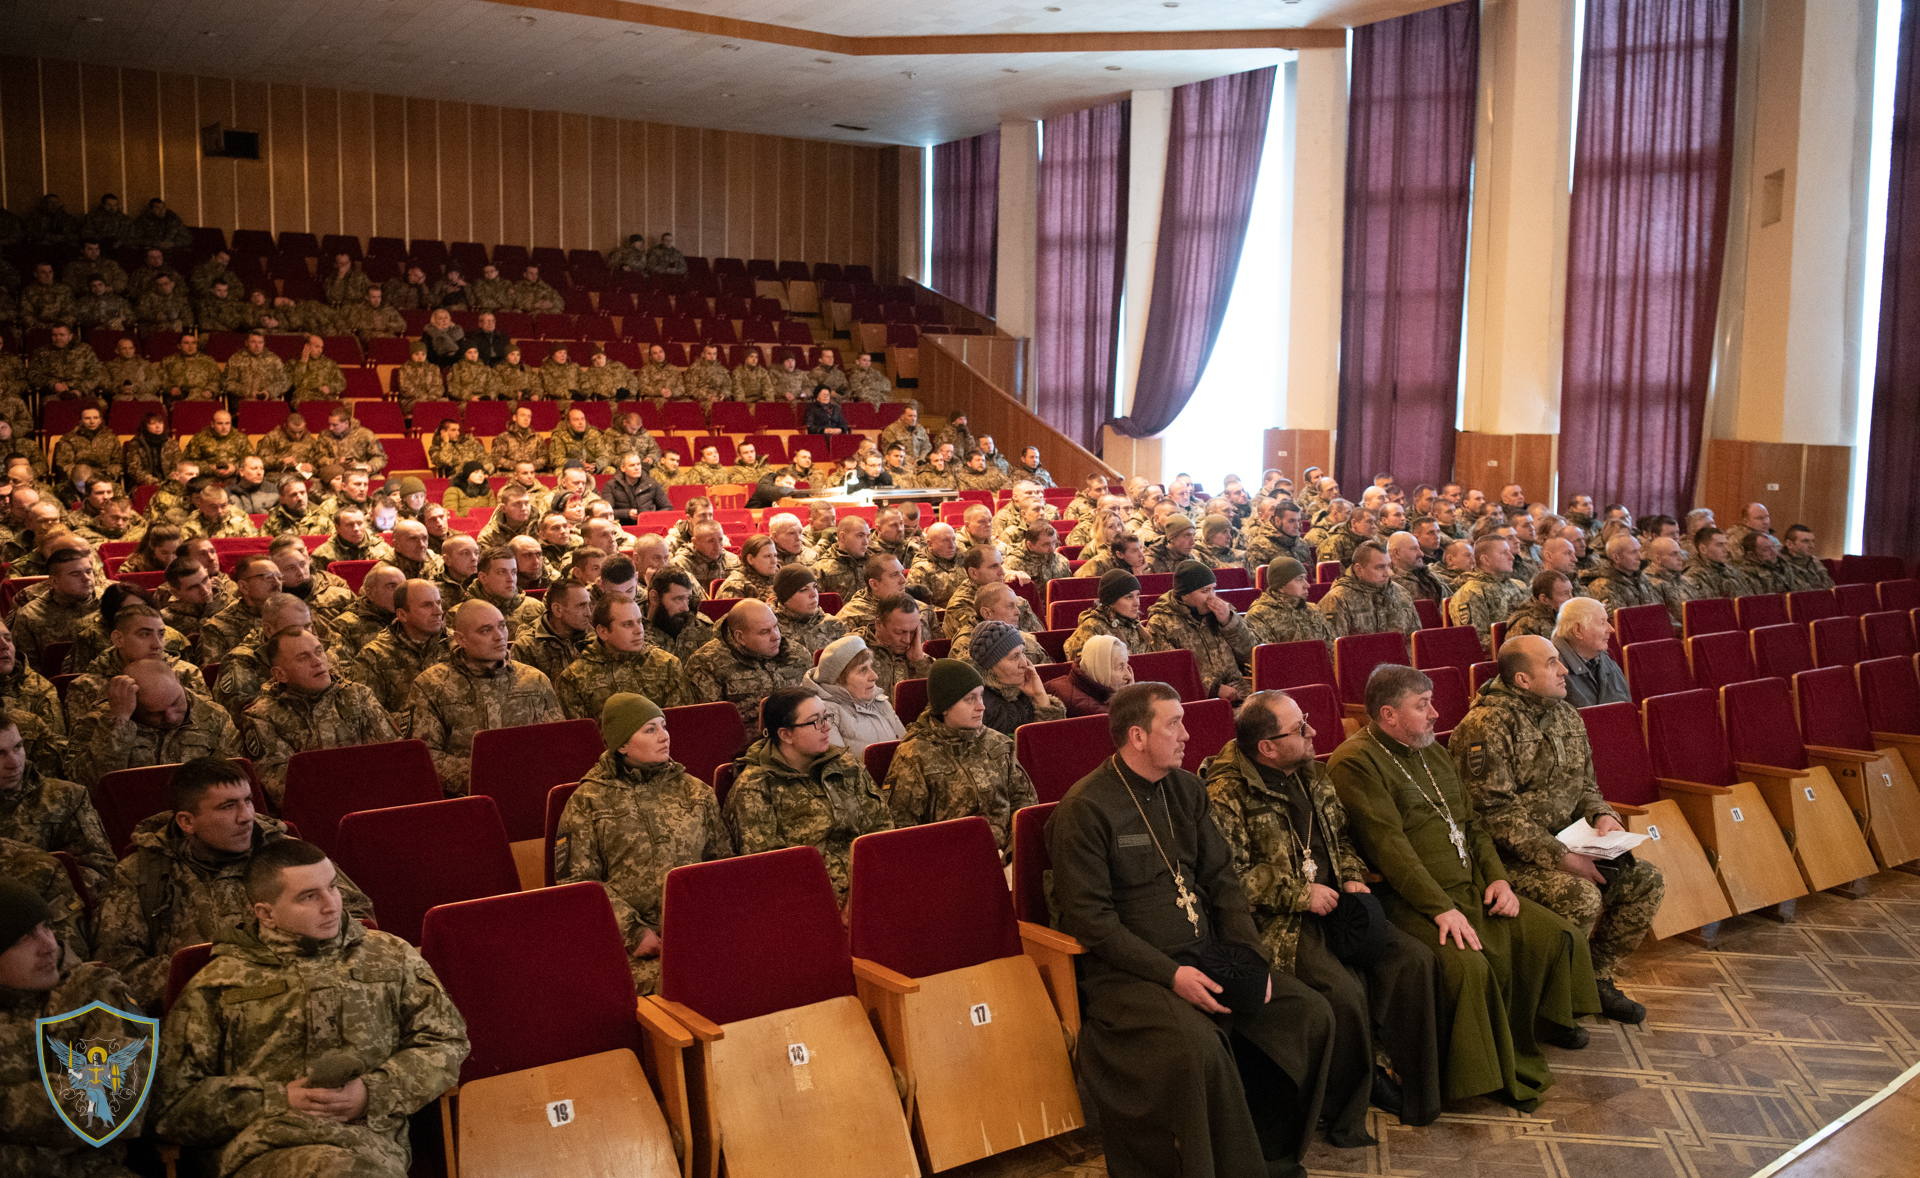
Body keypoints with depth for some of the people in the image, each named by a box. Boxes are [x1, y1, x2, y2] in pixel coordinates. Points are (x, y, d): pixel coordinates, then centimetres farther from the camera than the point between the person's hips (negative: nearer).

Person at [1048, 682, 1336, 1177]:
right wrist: (1170, 974, -20)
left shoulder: (1186, 788, 12)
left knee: (1310, 1015, -6)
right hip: (1126, 971, -7)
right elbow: (1088, 918, -15)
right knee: (1198, 1044, -32)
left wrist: (1250, 955, -2)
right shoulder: (1084, 809, -11)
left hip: (1205, 955, 7)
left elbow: (1222, 879, 14)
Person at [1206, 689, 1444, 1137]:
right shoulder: (1226, 794, -14)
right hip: (1276, 920, -7)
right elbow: (1228, 877, -18)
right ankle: (1347, 1112, -4)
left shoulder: (1310, 772, 12)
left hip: (1331, 901, 8)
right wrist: (1300, 894, -16)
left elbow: (1341, 835, 25)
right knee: (1343, 990, -28)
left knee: (1412, 959, -11)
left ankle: (1415, 1093, 3)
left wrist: (1353, 877, 6)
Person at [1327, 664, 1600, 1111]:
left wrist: (1497, 876, 3)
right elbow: (1389, 845, -21)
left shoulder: (1432, 751, 17)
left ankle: (1538, 1021, 23)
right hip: (1411, 901, -9)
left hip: (1472, 888, 9)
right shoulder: (1356, 762, -14)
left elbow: (1471, 820, 20)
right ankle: (1494, 1075, -11)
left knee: (1556, 936, -1)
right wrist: (1441, 908, -24)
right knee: (1468, 965, -31)